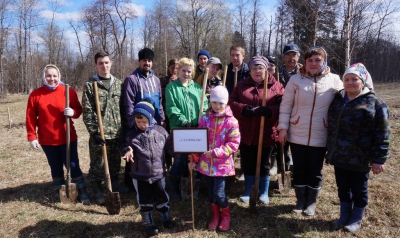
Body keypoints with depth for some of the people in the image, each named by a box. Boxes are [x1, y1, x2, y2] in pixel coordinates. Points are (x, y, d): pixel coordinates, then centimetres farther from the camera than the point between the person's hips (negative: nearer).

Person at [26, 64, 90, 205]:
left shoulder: (69, 91, -4)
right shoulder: (35, 94, -2)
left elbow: (78, 109, 3)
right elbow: (31, 118, -1)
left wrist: (73, 112, -20)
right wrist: (32, 137, -4)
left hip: (68, 138, -1)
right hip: (47, 140, 1)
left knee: (73, 165, 2)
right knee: (55, 167, 14)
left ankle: (82, 192, 14)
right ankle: (59, 191, 31)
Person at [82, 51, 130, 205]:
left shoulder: (118, 83, 9)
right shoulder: (90, 85, -3)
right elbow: (87, 111, -7)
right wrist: (94, 132, -14)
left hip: (117, 132, 4)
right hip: (99, 133, -4)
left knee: (115, 161, 17)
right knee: (97, 164, 6)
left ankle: (114, 183, 36)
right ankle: (97, 191, 21)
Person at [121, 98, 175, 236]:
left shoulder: (160, 131, -6)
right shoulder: (132, 134, -7)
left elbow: (169, 147, 1)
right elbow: (125, 147, -3)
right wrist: (128, 151, -26)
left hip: (159, 173, 1)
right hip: (140, 175, 0)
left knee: (161, 197, 17)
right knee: (144, 199, 14)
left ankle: (165, 217, 42)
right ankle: (147, 222, 35)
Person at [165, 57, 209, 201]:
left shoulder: (197, 87, 12)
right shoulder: (171, 87, 1)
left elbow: (205, 104, 8)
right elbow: (171, 108, -8)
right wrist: (183, 120, -19)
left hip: (196, 128, 4)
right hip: (179, 128, -4)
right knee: (179, 157, -4)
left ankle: (186, 184, 30)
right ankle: (175, 189, 9)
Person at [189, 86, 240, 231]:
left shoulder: (231, 121, -9)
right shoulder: (205, 119, 0)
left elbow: (234, 144, -12)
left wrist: (216, 153, -20)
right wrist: (194, 159, 2)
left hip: (222, 164, -3)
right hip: (206, 163, 3)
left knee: (219, 192, -2)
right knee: (210, 192, 12)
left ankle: (226, 216, 27)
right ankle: (215, 216, 36)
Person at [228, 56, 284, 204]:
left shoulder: (276, 86, 2)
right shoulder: (242, 85, 10)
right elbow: (231, 102, 3)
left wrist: (268, 111, -24)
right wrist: (243, 109, -16)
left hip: (266, 133, -2)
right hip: (246, 133, 2)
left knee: (263, 164, 10)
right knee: (248, 164, 11)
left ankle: (264, 193, 28)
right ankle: (248, 192, 27)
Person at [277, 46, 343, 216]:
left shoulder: (334, 81, -2)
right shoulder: (295, 79, -4)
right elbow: (285, 105, -1)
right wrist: (283, 128, -5)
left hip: (320, 136, 0)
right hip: (297, 135, 0)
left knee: (315, 171, 12)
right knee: (299, 169, 11)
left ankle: (311, 203, 31)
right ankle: (300, 200, 30)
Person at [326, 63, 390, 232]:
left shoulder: (375, 103, -10)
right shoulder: (337, 99, 7)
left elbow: (381, 135, -11)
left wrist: (378, 159, -13)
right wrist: (330, 150, 16)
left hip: (359, 159, -5)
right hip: (339, 156, 5)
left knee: (359, 190, 11)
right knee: (343, 187, 17)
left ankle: (356, 220, 29)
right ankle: (344, 215, 34)